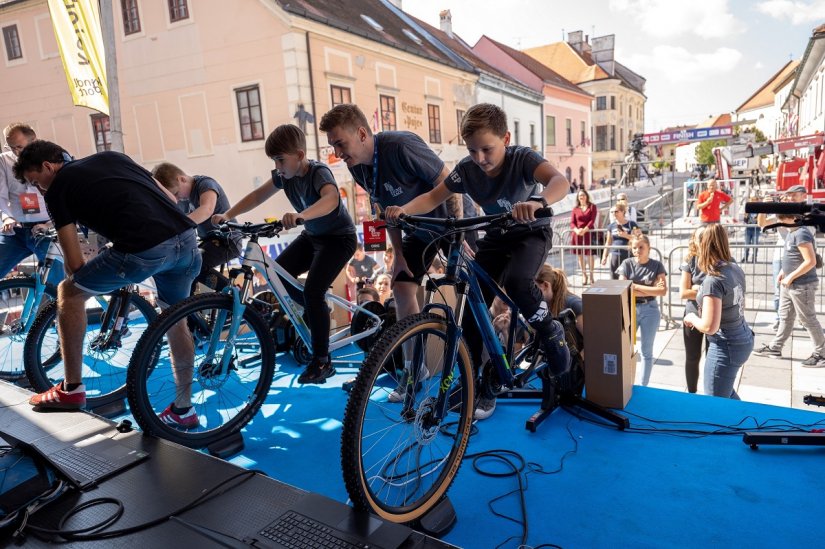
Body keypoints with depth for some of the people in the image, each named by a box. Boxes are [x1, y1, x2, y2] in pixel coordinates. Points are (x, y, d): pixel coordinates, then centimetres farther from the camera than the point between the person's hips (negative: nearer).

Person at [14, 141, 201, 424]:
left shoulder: (58, 189, 13)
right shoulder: (111, 156, 29)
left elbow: (75, 263, 11)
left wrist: (77, 280, 30)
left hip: (143, 251, -6)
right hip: (186, 239, 7)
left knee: (68, 293, 18)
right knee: (175, 319, 24)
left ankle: (71, 389, 25)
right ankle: (183, 409, 34)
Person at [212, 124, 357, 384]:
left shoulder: (319, 172, -28)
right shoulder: (284, 174, -6)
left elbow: (331, 199, -50)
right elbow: (257, 196, 4)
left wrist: (299, 215, -67)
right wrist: (228, 215, -9)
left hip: (339, 237, -8)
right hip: (311, 235, 8)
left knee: (312, 290, -21)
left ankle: (322, 361, -8)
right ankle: (317, 309, 21)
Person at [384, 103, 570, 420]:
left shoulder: (522, 158, -25)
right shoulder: (466, 169, -14)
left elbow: (559, 180, -42)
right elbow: (434, 196, -13)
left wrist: (537, 202, -64)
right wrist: (404, 210, -33)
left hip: (532, 232, -4)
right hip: (495, 237, 4)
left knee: (515, 282, -36)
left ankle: (551, 332, -5)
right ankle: (480, 388, 8)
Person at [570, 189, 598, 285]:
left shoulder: (592, 207, 3)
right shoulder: (575, 209, 9)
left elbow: (592, 220, -7)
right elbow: (572, 222, 2)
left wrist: (584, 230, -20)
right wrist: (576, 230, -18)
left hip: (589, 233, -2)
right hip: (577, 234, 2)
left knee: (590, 255, 1)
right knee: (580, 255, 6)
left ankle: (591, 276, 12)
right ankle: (584, 275, 17)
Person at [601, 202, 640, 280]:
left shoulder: (632, 224, -1)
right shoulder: (611, 226, 10)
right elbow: (608, 243, 13)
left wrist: (626, 235, -18)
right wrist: (604, 256, 8)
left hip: (628, 256, -4)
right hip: (615, 256, 4)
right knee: (614, 278, 5)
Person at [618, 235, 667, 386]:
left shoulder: (657, 265, -1)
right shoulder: (627, 264, -2)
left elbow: (663, 291, -11)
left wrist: (636, 286, -14)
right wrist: (651, 290, -11)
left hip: (650, 310, 0)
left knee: (646, 351, 9)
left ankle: (643, 387, 20)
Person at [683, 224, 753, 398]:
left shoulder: (713, 280, -25)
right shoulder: (735, 268, 0)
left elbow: (710, 327, -26)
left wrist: (692, 318, -7)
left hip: (726, 346, -9)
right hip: (743, 339, 9)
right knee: (726, 391, 31)